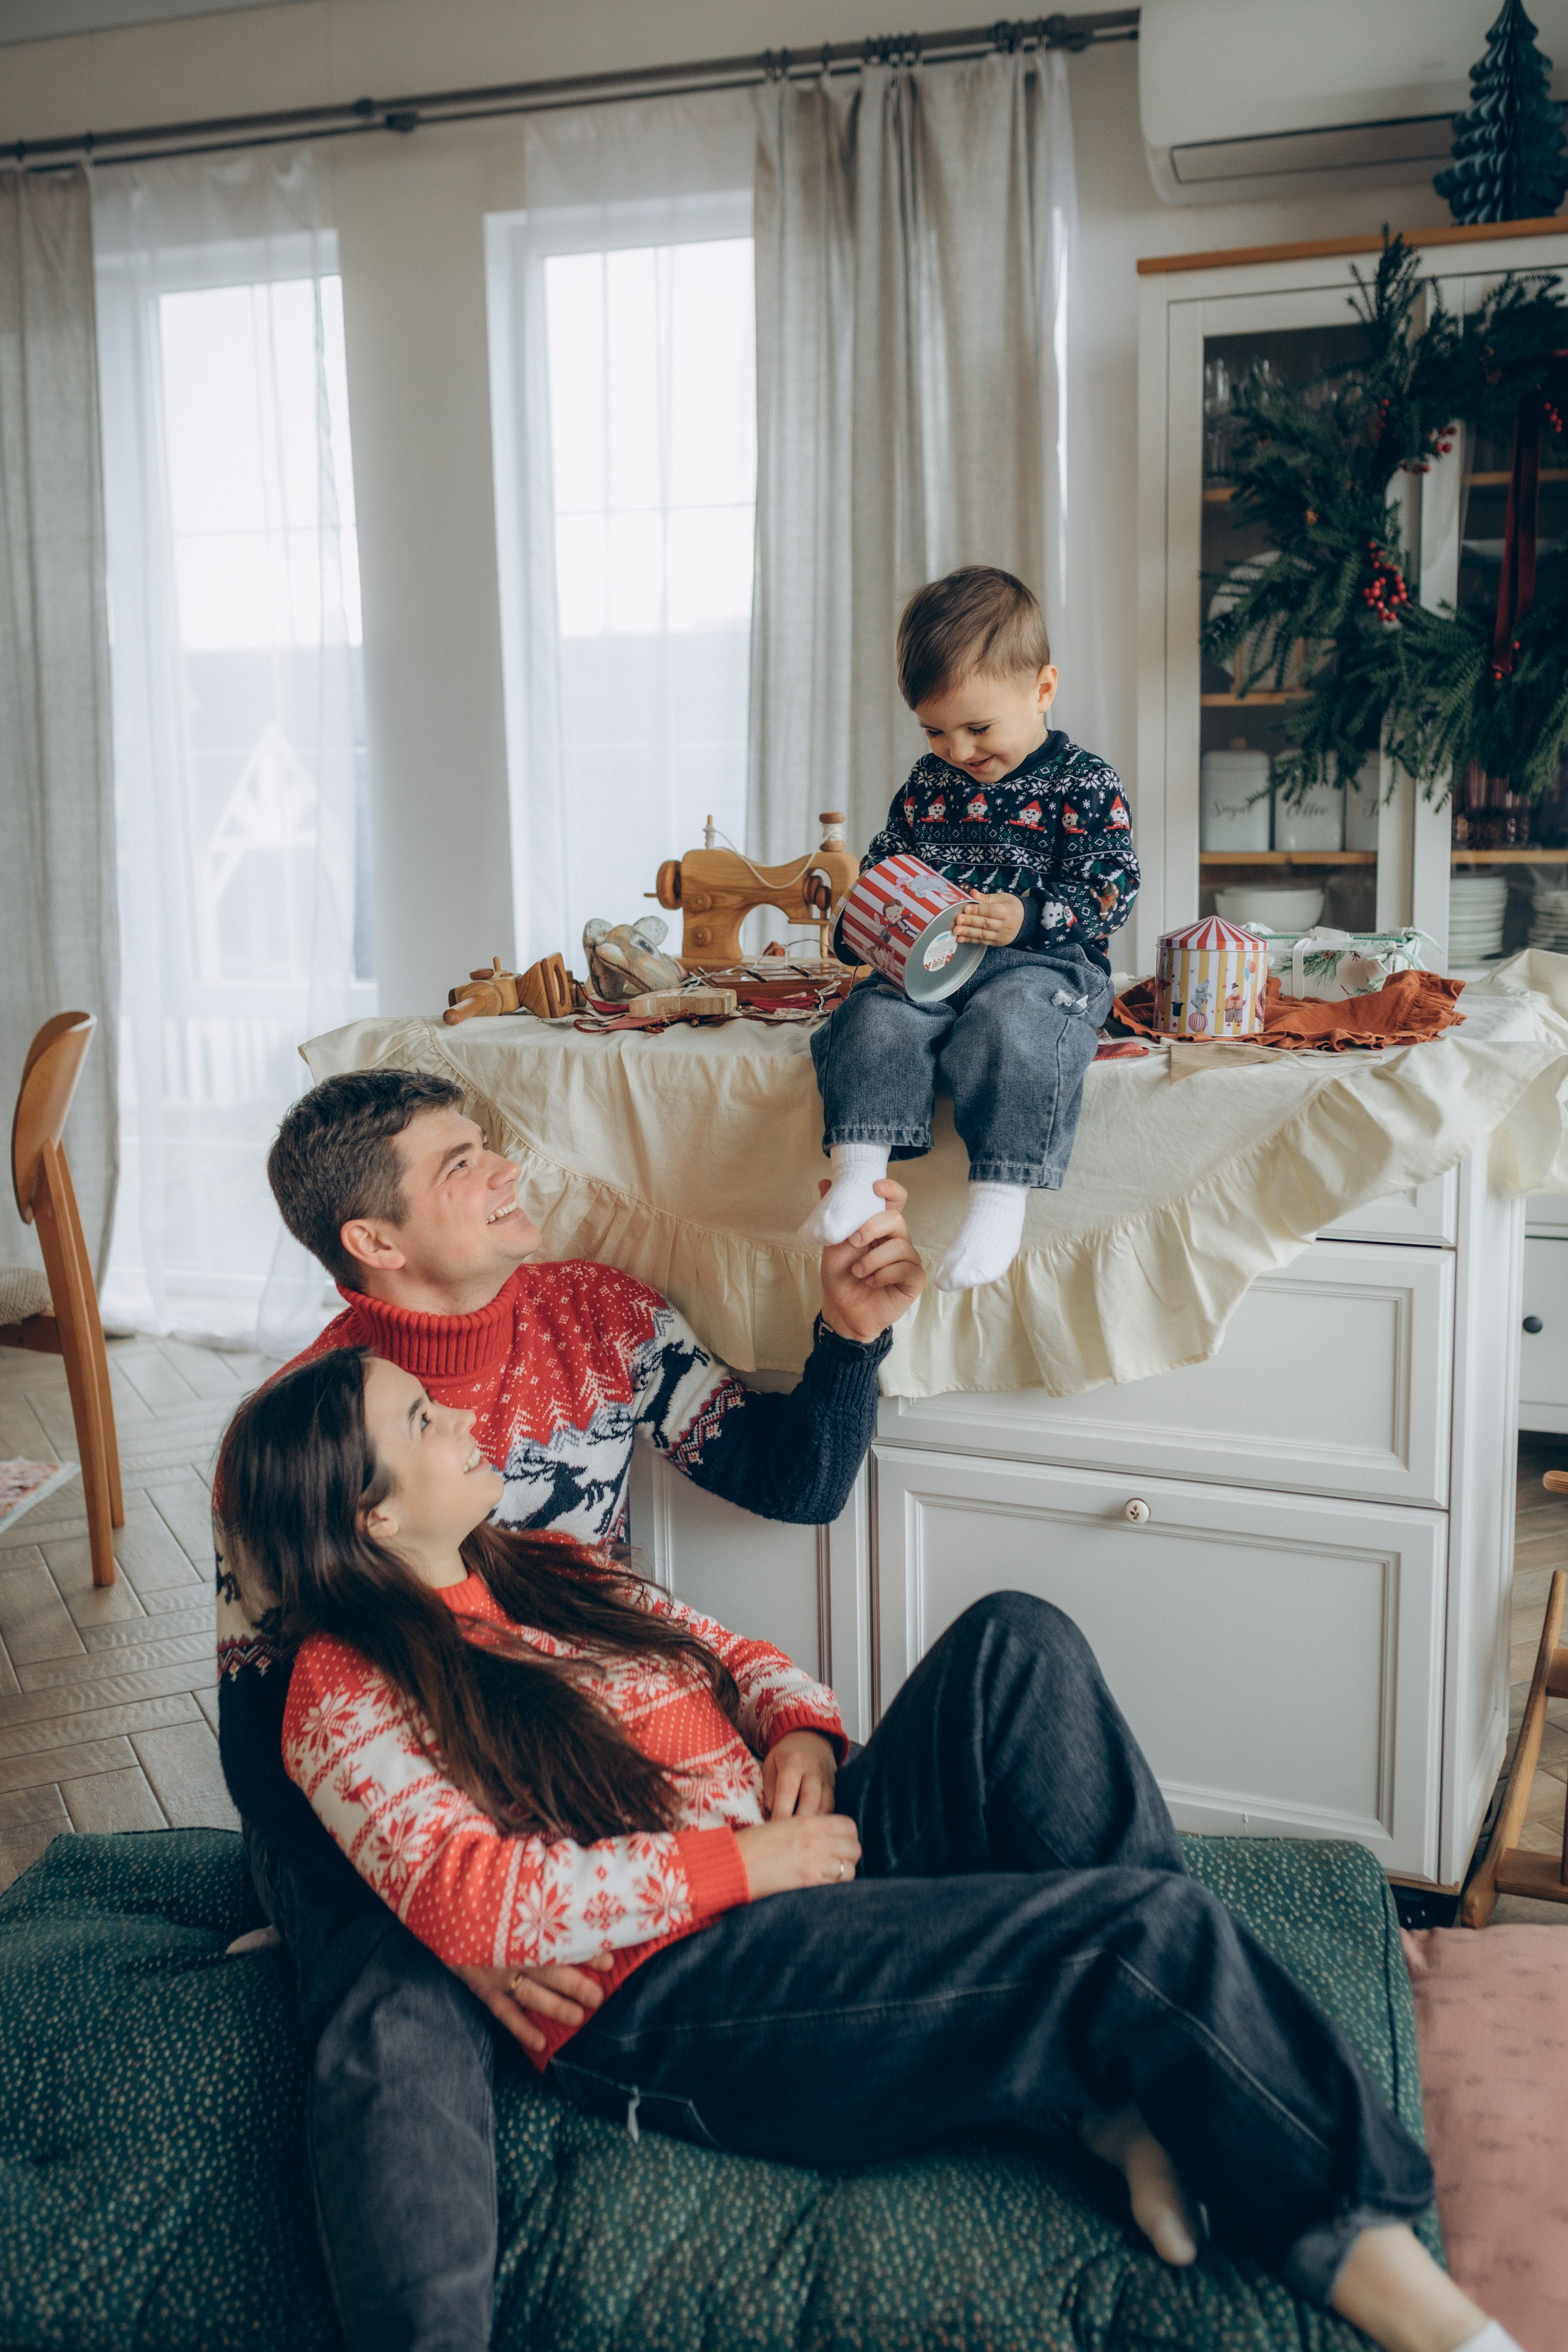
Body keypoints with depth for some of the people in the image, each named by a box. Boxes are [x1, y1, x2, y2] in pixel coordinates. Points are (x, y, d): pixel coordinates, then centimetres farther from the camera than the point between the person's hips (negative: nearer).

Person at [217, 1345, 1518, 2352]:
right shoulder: (348, 1698, -5)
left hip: (812, 1865, 8)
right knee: (1150, 1928, -23)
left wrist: (799, 1726, 0)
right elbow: (473, 1903, -19)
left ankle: (1143, 2097, -20)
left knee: (1016, 1642, -15)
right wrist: (740, 1864, -18)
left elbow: (730, 1651, 24)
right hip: (673, 1999, -8)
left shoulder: (553, 1572, 19)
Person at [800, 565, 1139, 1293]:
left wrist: (1027, 918, -23)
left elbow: (1111, 886, -7)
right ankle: (858, 1176, -32)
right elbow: (883, 862, 26)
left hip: (1042, 963, -5)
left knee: (1011, 1022, -36)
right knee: (876, 1016, -25)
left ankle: (1000, 1200, -38)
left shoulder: (1084, 784, 0)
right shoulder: (926, 783, 17)